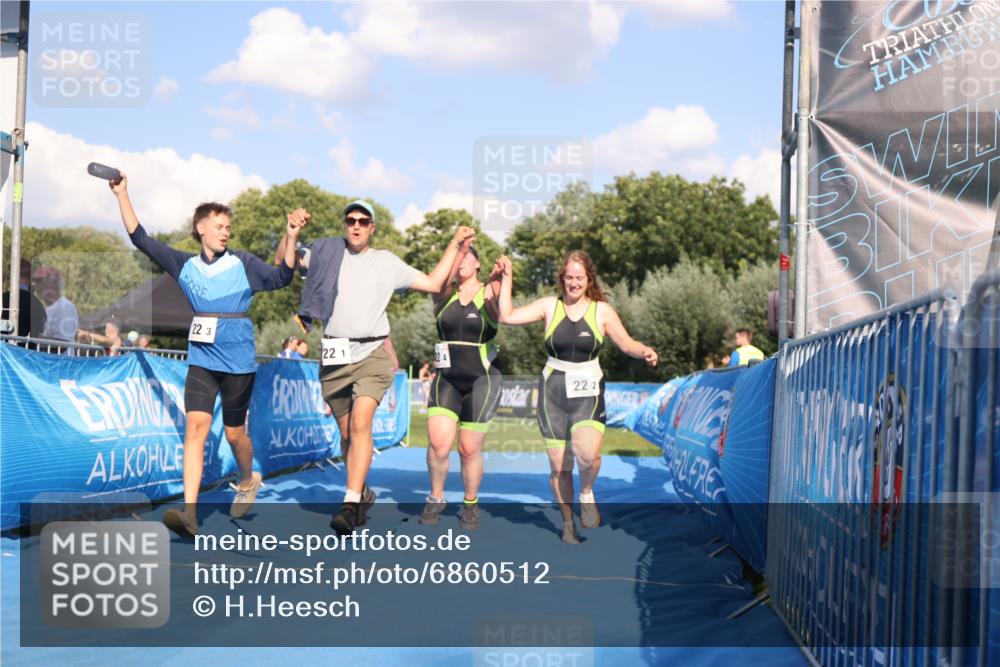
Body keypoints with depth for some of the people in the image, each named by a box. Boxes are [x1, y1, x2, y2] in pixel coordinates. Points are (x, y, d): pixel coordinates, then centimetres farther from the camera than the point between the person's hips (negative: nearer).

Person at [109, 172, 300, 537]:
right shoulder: (185, 265, 7)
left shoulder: (242, 263, 1)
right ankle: (189, 513, -18)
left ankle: (248, 480, 41)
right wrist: (122, 195, 3)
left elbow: (280, 278, -11)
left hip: (238, 361, -2)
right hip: (201, 359, 2)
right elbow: (140, 238, 8)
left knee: (234, 432, 8)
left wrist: (291, 240, -23)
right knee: (196, 426, -13)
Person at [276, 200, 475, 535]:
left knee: (360, 423, -22)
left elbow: (433, 283, 15)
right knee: (346, 433, 11)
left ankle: (351, 505, -27)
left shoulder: (387, 262, 10)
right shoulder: (326, 253, 10)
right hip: (334, 357, 2)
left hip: (372, 355, -2)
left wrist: (455, 244, 13)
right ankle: (363, 493, 31)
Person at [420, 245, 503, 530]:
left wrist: (499, 281, -41)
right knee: (438, 443, -11)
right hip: (446, 378, 1)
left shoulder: (488, 293, -1)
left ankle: (471, 504, 23)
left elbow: (501, 314, -24)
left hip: (482, 380, -1)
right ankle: (436, 498, 12)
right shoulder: (444, 293, 5)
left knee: (470, 449, 3)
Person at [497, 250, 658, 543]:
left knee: (587, 453, -27)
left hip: (588, 393, -1)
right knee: (559, 467, 3)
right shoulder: (549, 306, 4)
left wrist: (644, 351, -13)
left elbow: (627, 344, 7)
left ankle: (586, 493, 6)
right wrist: (507, 278, -2)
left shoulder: (602, 311, 3)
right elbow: (507, 316, -1)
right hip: (553, 390, 1)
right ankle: (568, 523, 23)